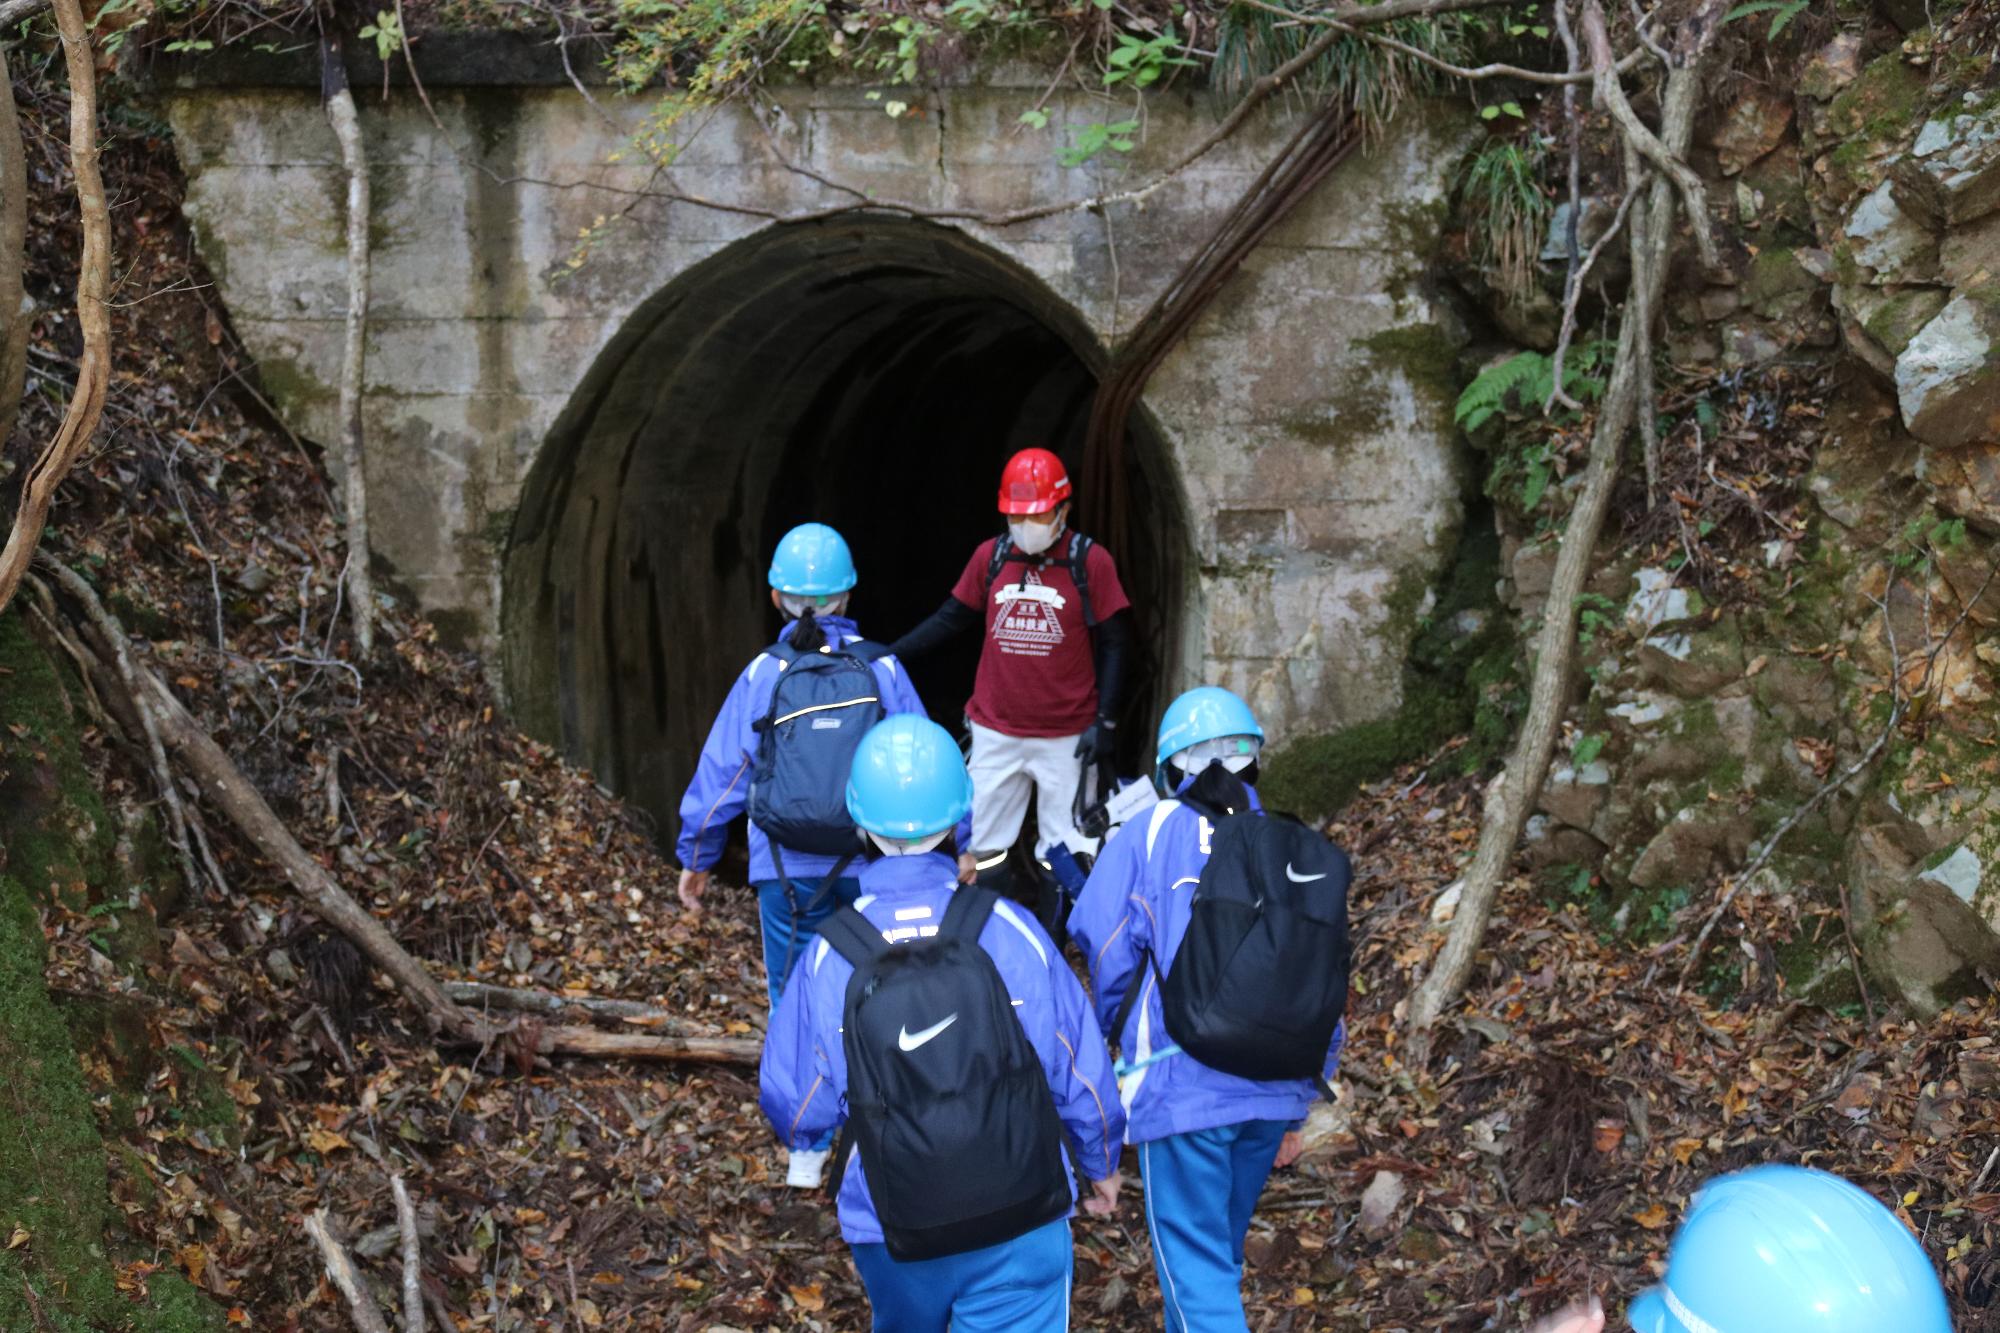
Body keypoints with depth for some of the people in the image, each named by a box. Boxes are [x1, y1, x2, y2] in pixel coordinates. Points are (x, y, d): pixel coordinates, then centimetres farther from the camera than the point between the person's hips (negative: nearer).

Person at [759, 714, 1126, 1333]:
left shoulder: (828, 957, -13)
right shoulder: (1010, 932, -13)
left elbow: (795, 1114, -6)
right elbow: (1081, 1072, -5)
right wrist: (1102, 1162, 14)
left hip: (892, 1237, 2)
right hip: (1021, 1232, -1)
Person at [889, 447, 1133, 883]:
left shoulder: (1090, 561, -5)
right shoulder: (991, 555, 4)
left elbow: (1113, 645, -3)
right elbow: (951, 618, 12)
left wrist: (1104, 722, -8)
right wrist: (889, 652, 2)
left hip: (1066, 737, -3)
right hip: (995, 732, 3)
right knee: (976, 852, 8)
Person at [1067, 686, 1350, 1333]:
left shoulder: (1151, 834, -5)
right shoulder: (1301, 854, 8)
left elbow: (1105, 941, -11)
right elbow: (1326, 994, 9)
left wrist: (1127, 1036, 9)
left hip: (1183, 1091, -5)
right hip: (1275, 1092, 5)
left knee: (1194, 1259, 3)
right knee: (1221, 1245, 24)